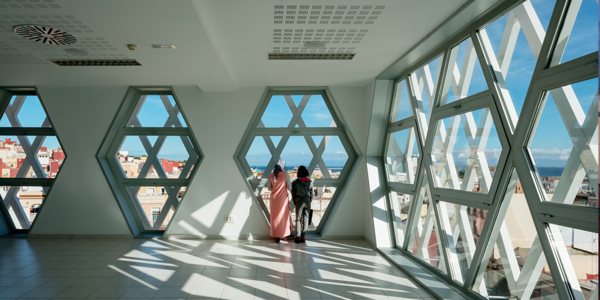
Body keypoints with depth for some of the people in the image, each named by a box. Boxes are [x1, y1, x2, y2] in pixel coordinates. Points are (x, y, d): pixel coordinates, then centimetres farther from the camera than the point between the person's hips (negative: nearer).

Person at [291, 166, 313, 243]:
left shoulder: (295, 182, -8)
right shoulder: (310, 182, -3)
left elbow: (293, 194, -1)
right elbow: (312, 194, 2)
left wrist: (295, 203, 12)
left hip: (299, 202, -2)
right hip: (307, 202, 2)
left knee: (298, 219, 6)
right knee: (305, 219, 8)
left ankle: (298, 237, 5)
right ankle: (303, 237, 10)